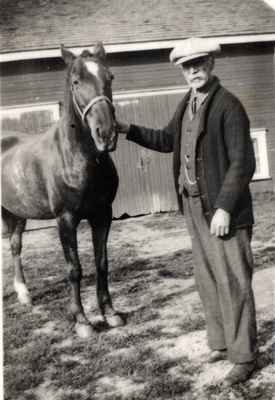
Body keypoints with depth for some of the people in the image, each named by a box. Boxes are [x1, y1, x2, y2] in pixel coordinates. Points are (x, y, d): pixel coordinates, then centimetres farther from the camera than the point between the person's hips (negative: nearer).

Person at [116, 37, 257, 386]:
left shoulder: (228, 106, -14)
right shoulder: (187, 104, 10)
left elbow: (242, 164, -17)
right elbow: (167, 139, 23)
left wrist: (224, 208, -21)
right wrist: (128, 129, 12)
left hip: (223, 208, -8)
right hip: (194, 206, 8)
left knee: (233, 283, 1)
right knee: (207, 280, 17)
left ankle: (243, 357, 15)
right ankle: (222, 342, 33)